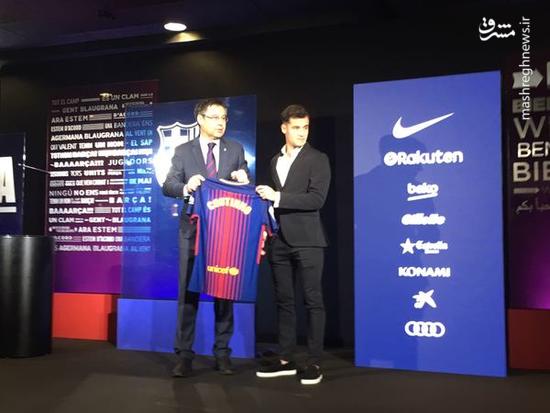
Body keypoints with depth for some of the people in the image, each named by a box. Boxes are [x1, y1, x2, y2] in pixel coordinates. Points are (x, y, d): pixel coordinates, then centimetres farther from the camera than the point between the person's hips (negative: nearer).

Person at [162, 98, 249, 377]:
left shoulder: (236, 150, 9)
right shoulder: (183, 151, 5)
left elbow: (245, 188, 8)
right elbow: (167, 186, -4)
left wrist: (243, 180, -15)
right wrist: (186, 188, -25)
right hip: (193, 229, -1)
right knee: (188, 291, 1)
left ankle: (222, 353, 17)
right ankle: (184, 354, 8)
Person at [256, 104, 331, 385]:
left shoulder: (318, 159, -1)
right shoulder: (275, 161, 16)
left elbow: (317, 199, -13)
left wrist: (278, 197, -16)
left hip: (306, 240, -5)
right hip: (279, 241, 6)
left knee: (313, 300, -2)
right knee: (284, 300, 8)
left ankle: (314, 362, 4)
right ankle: (286, 359, 17)